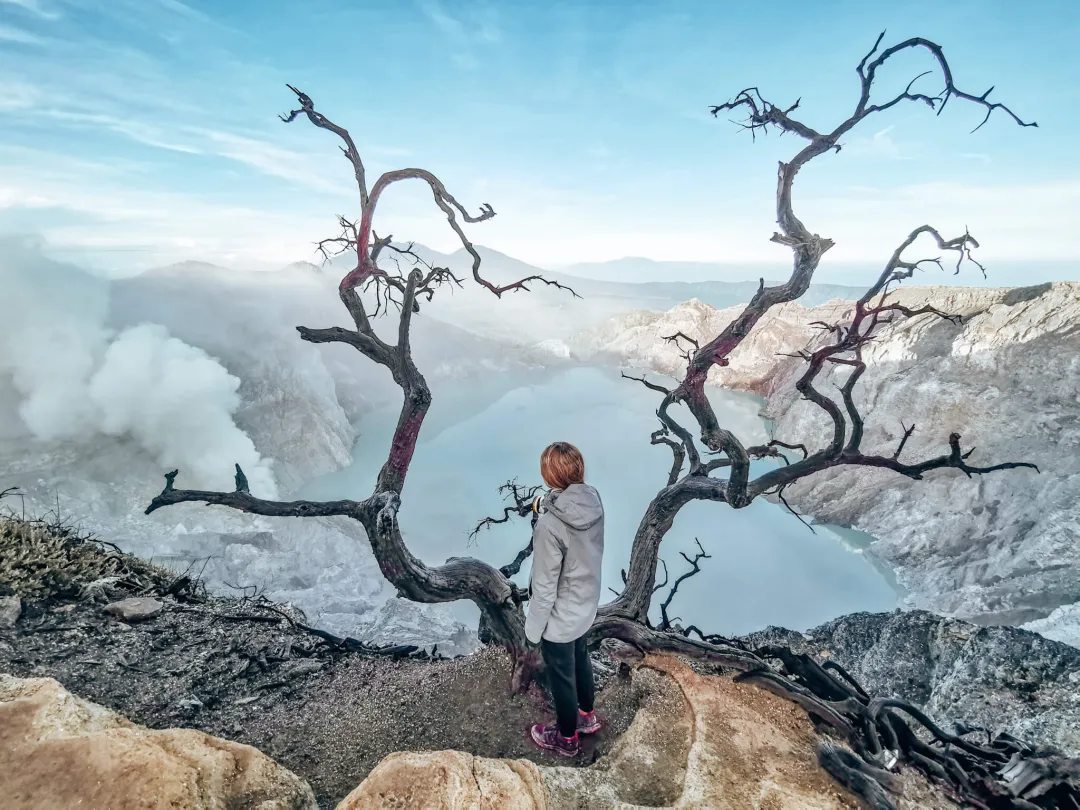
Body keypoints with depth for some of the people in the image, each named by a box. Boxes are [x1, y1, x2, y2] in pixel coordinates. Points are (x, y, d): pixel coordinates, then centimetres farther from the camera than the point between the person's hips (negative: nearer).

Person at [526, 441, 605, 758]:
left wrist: (534, 625, -9)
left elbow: (545, 584, -25)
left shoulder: (550, 524, -35)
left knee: (562, 676, 19)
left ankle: (566, 738, 44)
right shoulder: (593, 500, -14)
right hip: (585, 605, 7)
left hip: (560, 616, -7)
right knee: (580, 660, 31)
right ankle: (587, 715, 56)